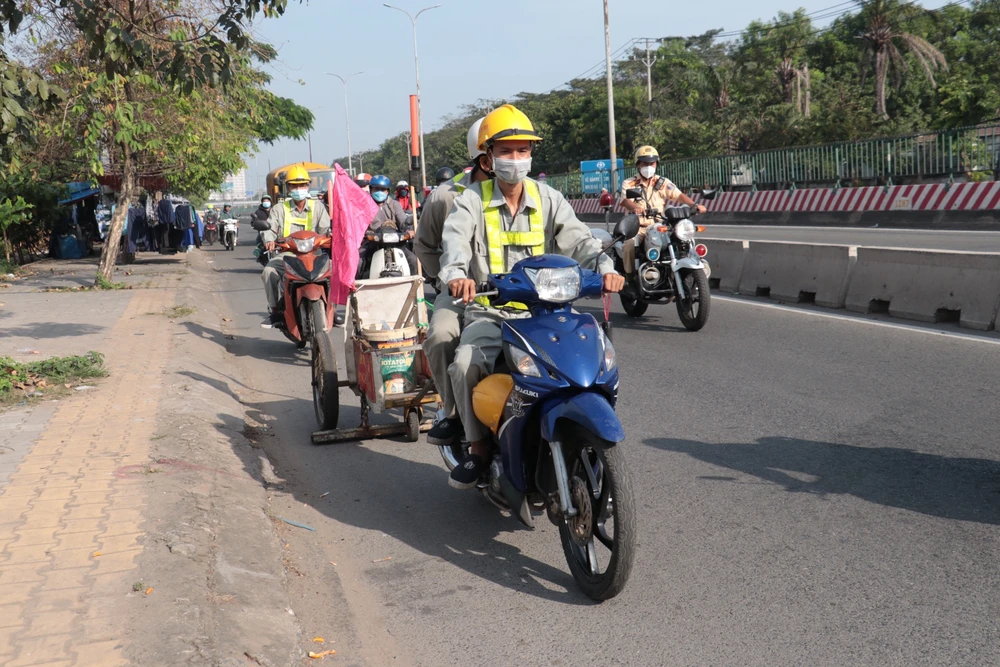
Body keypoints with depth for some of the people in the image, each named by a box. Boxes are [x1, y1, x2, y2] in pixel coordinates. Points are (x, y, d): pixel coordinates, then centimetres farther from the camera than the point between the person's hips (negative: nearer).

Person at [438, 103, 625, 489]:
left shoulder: (548, 199, 10)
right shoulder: (472, 201, 3)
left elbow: (577, 238, -4)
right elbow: (455, 238, -17)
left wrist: (603, 267, -27)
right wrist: (456, 274, -40)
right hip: (488, 313, -2)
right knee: (465, 363, -30)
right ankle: (479, 447, -6)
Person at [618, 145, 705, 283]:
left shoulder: (662, 182, 11)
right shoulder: (629, 183, 5)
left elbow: (679, 195, -2)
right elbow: (625, 200, -15)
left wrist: (694, 205, -22)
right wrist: (636, 207, -39)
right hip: (637, 227, -2)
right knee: (630, 244, -33)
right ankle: (630, 278, -14)